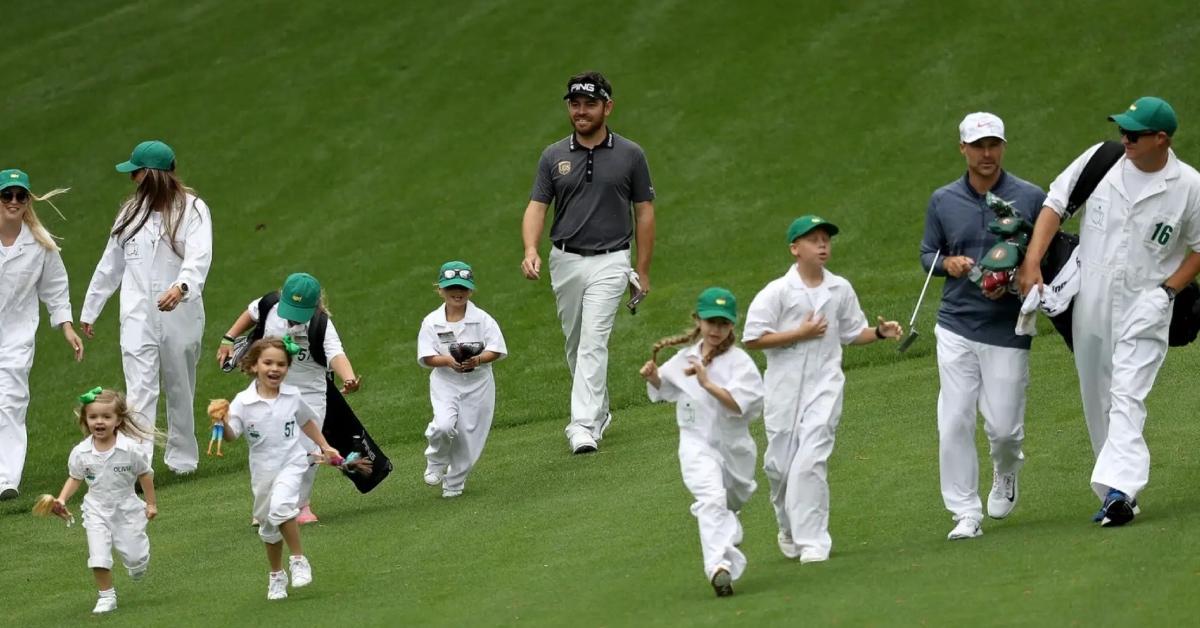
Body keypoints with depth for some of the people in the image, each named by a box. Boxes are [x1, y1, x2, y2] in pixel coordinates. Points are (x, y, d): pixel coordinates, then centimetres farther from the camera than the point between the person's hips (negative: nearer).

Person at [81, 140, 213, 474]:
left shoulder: (192, 209, -4)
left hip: (181, 315, -2)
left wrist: (182, 287, -40)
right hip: (138, 316, 2)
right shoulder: (132, 211, 11)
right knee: (140, 391, -11)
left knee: (180, 390, 11)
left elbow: (199, 257, -19)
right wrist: (90, 310, 22)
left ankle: (182, 458, 27)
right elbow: (111, 264, 18)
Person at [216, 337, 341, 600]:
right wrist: (222, 422, -36)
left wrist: (325, 447, 20)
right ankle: (276, 576, 35)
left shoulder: (292, 396, -2)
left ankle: (298, 560, -13)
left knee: (281, 507, -29)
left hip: (291, 463, -2)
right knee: (268, 526, 14)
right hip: (262, 470, 2)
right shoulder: (243, 402, -9)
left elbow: (306, 422, 17)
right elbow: (231, 435, -16)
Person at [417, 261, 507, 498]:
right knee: (444, 425, -24)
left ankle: (454, 483, 23)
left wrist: (477, 359, -24)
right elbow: (426, 357, -6)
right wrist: (447, 360, -25)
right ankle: (436, 463, 6)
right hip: (445, 383, -1)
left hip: (478, 384, 1)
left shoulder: (482, 319, -4)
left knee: (469, 435, 3)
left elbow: (496, 351, -5)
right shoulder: (432, 322, -3)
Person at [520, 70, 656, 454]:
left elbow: (644, 212, 4)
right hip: (565, 261, 4)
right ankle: (599, 412, 31)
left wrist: (643, 271, 2)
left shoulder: (630, 155, 0)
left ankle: (584, 427, -22)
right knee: (575, 346, 13)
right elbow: (537, 206, 1)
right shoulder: (554, 156, 6)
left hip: (609, 261, -4)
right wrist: (530, 251, -18)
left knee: (593, 343, -16)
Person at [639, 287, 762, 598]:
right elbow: (663, 387, 21)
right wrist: (652, 375, -1)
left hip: (734, 446, 0)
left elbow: (739, 404, -25)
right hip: (697, 442, 0)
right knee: (712, 497, -26)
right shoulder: (685, 358, 1)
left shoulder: (739, 362, -11)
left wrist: (707, 383, -32)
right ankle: (720, 565, -38)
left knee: (730, 504, 24)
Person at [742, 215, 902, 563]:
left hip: (824, 385, 0)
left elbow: (852, 332, 17)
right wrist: (801, 334, -13)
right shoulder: (778, 292, -5)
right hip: (784, 387, 0)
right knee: (779, 464, 7)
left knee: (811, 462, -13)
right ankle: (790, 531, 31)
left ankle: (813, 542, -12)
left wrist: (880, 332, -1)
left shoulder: (840, 289, 6)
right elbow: (752, 338, -9)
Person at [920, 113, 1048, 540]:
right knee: (954, 424, -6)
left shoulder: (1031, 199, -1)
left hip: (1008, 329, -2)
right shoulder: (943, 201, 6)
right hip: (956, 328, 2)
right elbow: (927, 253, 17)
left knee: (1004, 426, -1)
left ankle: (1006, 473, 33)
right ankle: (965, 513, 2)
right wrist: (948, 263, -7)